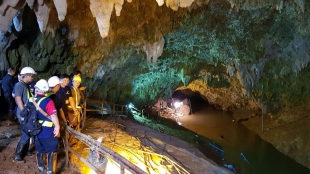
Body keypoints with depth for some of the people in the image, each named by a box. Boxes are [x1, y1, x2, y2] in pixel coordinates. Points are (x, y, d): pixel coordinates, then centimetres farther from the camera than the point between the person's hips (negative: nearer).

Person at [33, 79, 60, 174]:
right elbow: (53, 116, -24)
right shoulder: (48, 101, -22)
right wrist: (57, 127, -11)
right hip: (48, 131, -6)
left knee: (40, 149, 23)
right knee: (52, 151, 8)